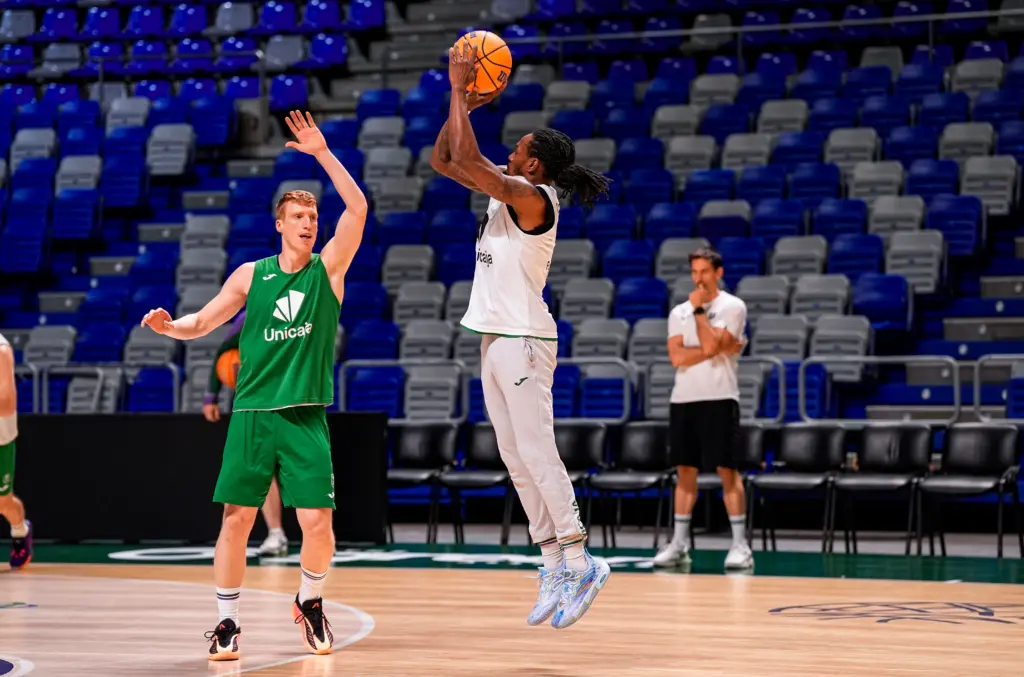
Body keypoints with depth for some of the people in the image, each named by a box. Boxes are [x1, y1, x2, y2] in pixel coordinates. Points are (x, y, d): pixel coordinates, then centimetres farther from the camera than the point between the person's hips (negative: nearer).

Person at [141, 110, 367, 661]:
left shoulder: (329, 268, 4)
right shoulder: (251, 275, 6)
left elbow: (358, 207, -8)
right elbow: (203, 322, 13)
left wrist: (322, 154, -12)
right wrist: (170, 326, -8)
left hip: (306, 416, 0)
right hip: (252, 412, 1)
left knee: (317, 521, -6)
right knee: (236, 518, -3)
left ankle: (310, 603, 20)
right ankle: (226, 622, 8)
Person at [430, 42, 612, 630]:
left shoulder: (532, 197, -14)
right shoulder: (508, 192, 12)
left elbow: (465, 159, -22)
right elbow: (444, 161, 17)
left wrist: (460, 93, -14)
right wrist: (463, 100, 9)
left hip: (522, 340, -10)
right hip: (497, 338, 10)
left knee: (537, 453, -10)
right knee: (516, 457, 9)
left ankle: (579, 561, -7)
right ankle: (555, 566, 12)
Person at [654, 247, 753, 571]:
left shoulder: (732, 307, -2)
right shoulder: (679, 312, 12)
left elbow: (710, 344, -16)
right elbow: (677, 357, -2)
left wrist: (698, 309, -8)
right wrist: (720, 349, -10)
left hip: (719, 399, -5)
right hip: (683, 399, 5)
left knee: (727, 470, -6)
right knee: (685, 471, 7)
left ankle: (740, 545, -5)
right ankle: (679, 544, 10)